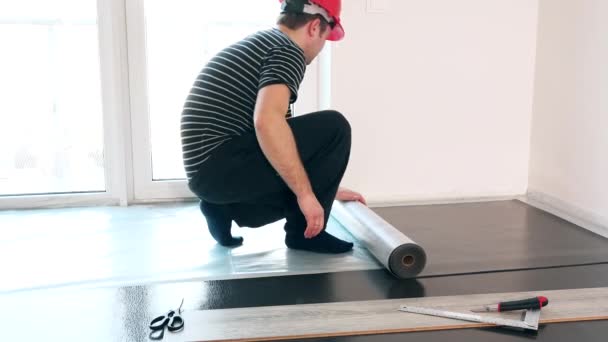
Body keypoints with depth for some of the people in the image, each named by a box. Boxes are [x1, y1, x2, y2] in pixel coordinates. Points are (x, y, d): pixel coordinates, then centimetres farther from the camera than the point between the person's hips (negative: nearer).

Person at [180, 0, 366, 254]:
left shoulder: (258, 44, 22)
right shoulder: (288, 51, -9)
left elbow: (275, 130, 28)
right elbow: (267, 122, -29)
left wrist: (327, 188, 31)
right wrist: (306, 193, -23)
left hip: (207, 171, 10)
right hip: (221, 166, -10)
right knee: (333, 127, -10)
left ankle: (224, 207, 13)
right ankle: (304, 232, -2)